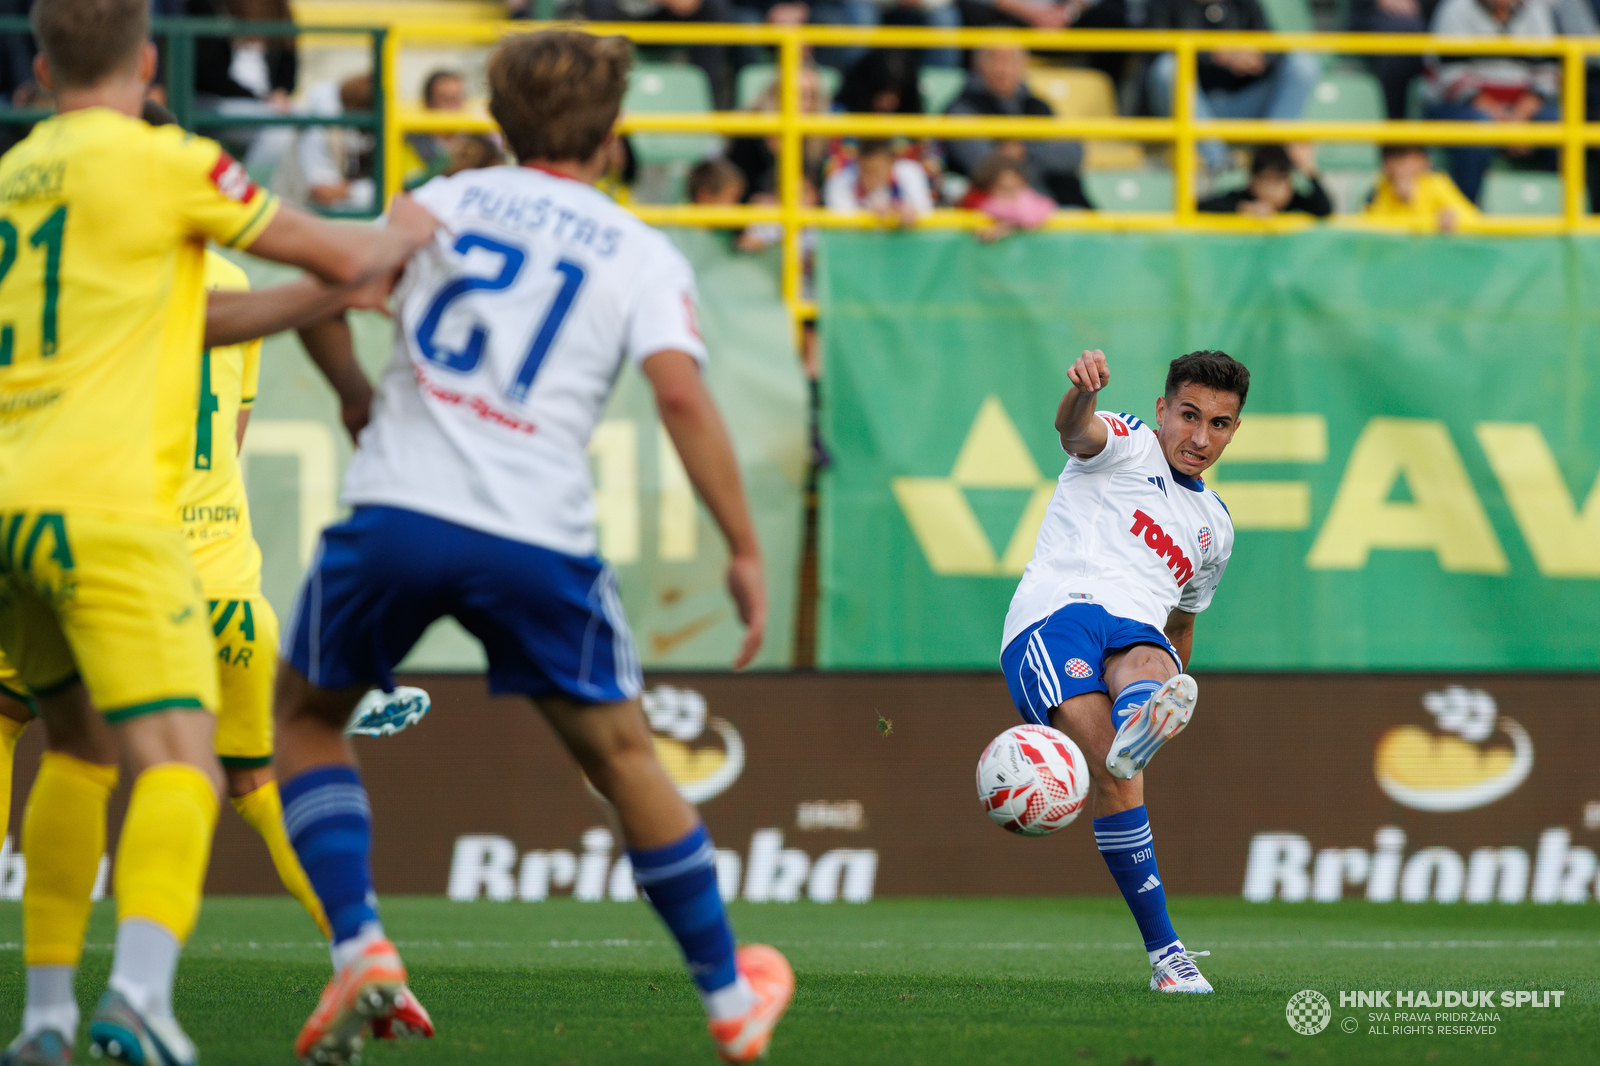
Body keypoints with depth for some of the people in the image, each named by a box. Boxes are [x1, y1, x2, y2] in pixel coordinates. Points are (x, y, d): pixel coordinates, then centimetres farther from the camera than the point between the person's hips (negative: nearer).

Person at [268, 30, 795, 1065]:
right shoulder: (642, 255, 8)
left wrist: (364, 402, 30)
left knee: (308, 716, 22)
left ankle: (360, 946, 2)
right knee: (623, 756, 16)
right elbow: (682, 397, -6)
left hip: (396, 512, 0)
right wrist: (745, 549, -3)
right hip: (537, 541, 0)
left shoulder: (444, 201, 14)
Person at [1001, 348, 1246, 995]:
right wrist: (1083, 392, -36)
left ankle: (1143, 724, -75)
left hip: (1138, 633, 3)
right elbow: (1076, 432, -11)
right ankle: (1163, 950, -44)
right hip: (1054, 611, -3)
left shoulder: (1215, 527, 31)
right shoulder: (1129, 447, 14)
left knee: (1150, 663, -39)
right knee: (1110, 768, -32)